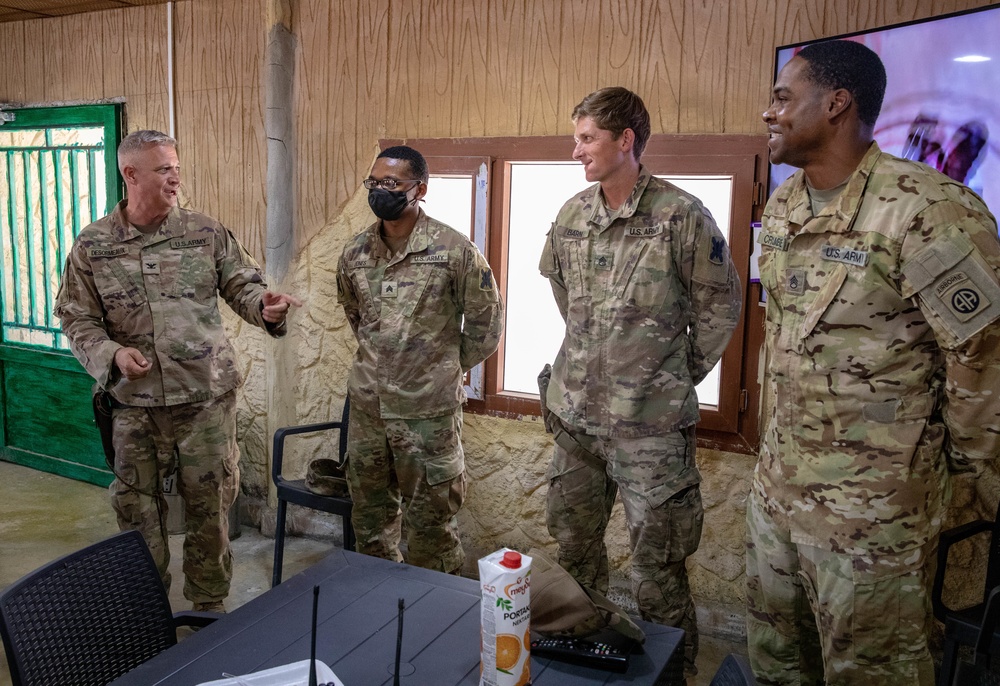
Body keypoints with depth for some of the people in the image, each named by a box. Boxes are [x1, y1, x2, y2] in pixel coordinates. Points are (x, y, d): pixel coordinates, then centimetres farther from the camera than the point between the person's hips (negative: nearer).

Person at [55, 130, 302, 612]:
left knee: (209, 507, 10)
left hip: (207, 397, 0)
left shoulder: (206, 233, 0)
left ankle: (209, 605, 29)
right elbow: (77, 319, 3)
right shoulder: (92, 246, 0)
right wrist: (112, 354, -15)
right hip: (134, 404, 1)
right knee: (137, 510, 14)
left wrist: (265, 306, -22)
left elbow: (242, 285, 1)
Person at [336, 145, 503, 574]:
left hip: (428, 410, -5)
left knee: (431, 522, 7)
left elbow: (486, 321, -2)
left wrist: (448, 367, 5)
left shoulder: (453, 250, -11)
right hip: (366, 405, 5)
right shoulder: (354, 253, 4)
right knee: (370, 515, 18)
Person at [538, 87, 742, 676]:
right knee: (572, 541, 20)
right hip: (575, 413, 6)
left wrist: (682, 376, 2)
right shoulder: (571, 215, 4)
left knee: (657, 563, 4)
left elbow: (721, 306, -3)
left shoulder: (681, 216, -12)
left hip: (651, 424, -6)